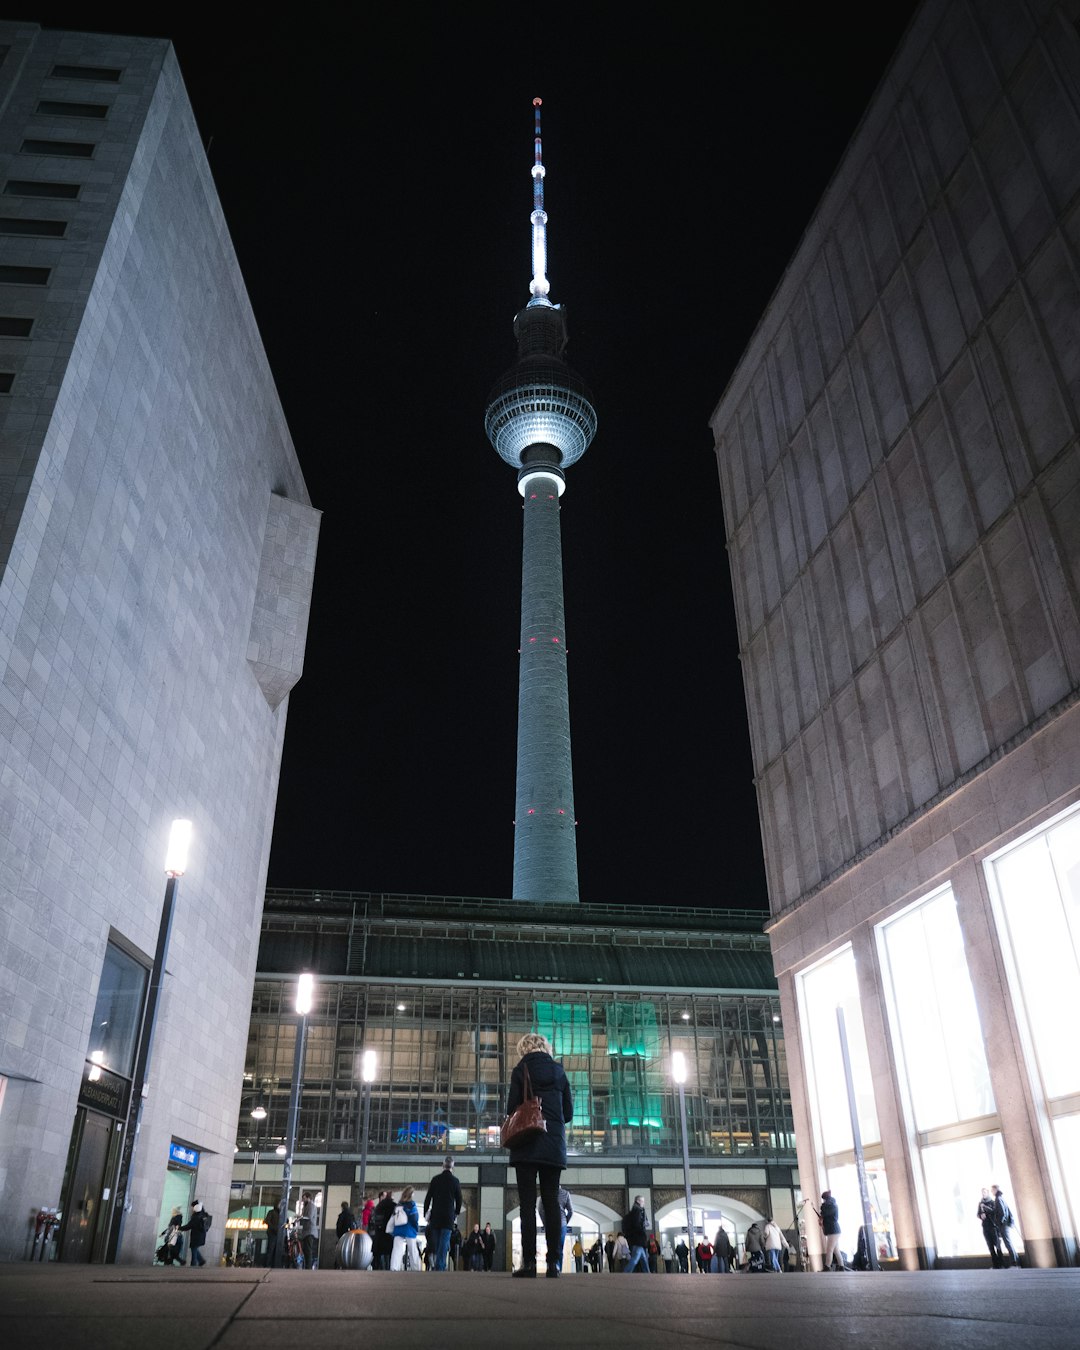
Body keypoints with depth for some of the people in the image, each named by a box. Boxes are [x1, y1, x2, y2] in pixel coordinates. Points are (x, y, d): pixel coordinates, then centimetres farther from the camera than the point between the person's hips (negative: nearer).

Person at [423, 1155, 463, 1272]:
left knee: (435, 1243, 13)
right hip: (448, 1217, -2)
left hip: (435, 1216, 2)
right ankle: (440, 1267, -8)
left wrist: (426, 1213, 13)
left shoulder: (435, 1179, 3)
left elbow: (428, 1198, 4)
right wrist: (456, 1213, 18)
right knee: (444, 1243, -2)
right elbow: (459, 1200, 3)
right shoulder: (455, 1181, -2)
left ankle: (434, 1265, 15)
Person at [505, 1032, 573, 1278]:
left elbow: (512, 1108, -3)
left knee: (528, 1203, -3)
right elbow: (568, 1112, 11)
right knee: (551, 1202, 5)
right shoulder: (559, 1071, 10)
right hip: (554, 1146, 3)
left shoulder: (521, 1070, 0)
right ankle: (552, 1263, 2)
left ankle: (529, 1262, -7)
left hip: (527, 1145, -3)